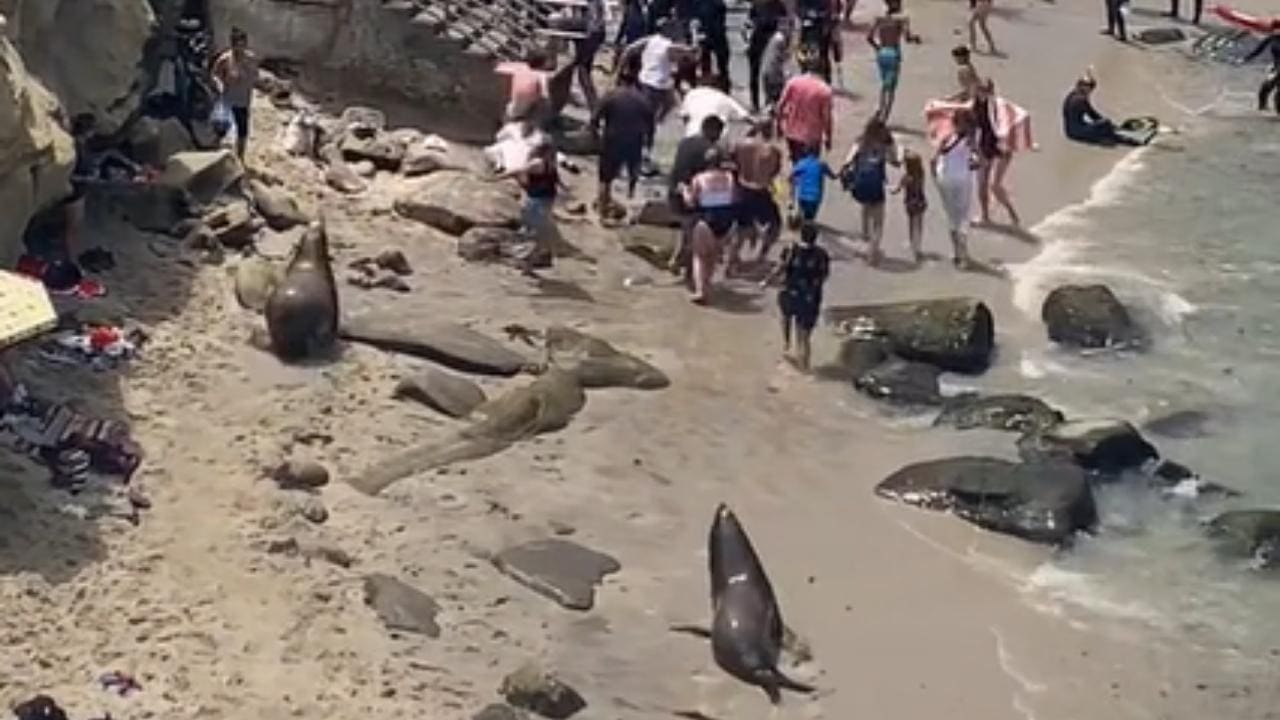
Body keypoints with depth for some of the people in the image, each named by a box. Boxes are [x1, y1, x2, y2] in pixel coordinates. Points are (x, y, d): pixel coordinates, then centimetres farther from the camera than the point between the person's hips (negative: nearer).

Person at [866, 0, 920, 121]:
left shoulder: (880, 18, 6)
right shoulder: (902, 19, -7)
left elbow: (869, 37, 1)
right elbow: (907, 37, -16)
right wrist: (916, 37, 5)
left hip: (881, 53, 5)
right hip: (894, 54, -5)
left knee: (885, 84, 24)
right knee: (891, 88, 2)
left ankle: (882, 109, 19)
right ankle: (883, 116, -5)